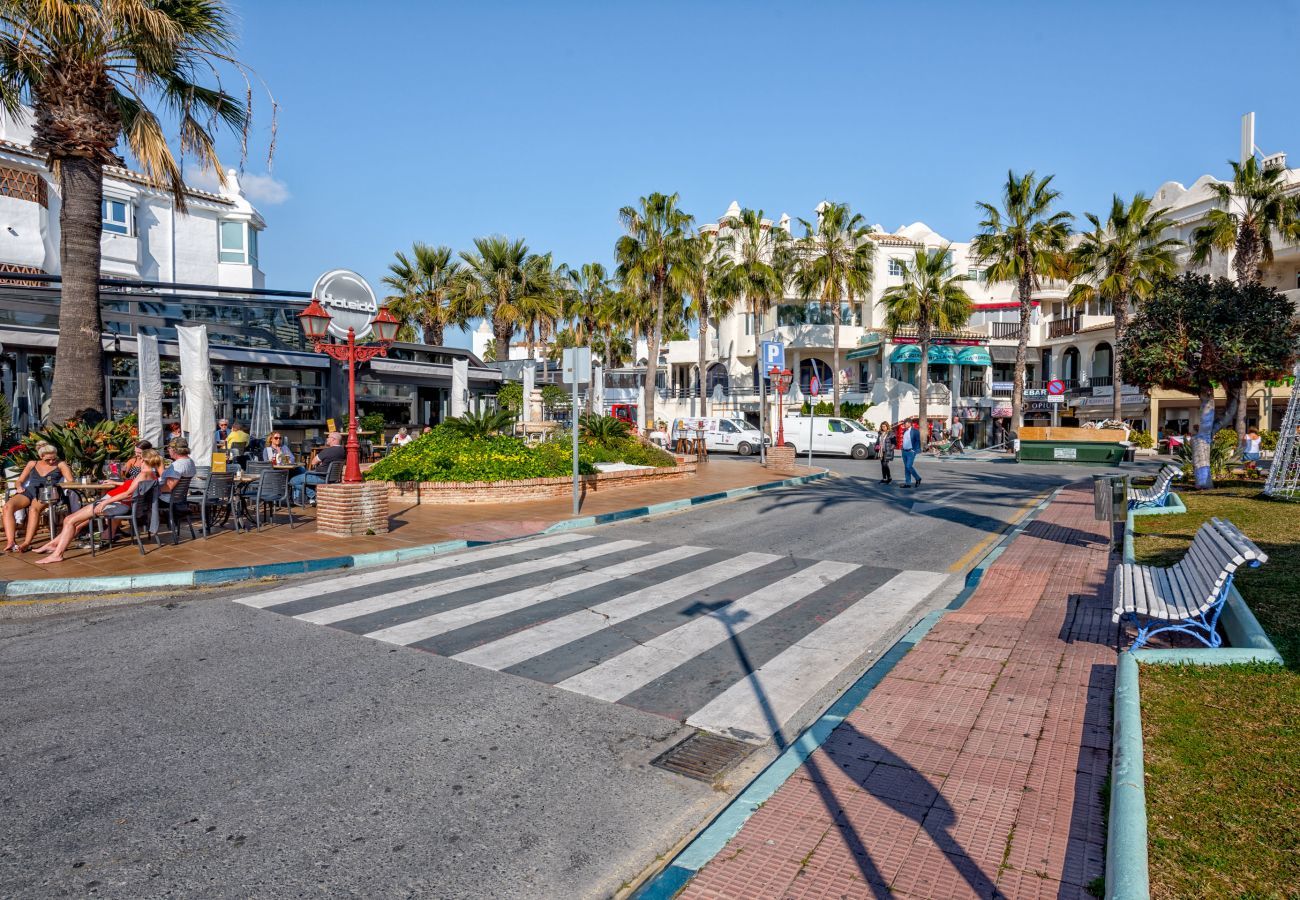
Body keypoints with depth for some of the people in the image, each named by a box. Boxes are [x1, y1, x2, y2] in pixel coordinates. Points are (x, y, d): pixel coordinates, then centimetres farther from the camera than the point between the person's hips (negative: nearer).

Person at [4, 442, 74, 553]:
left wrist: (57, 485, -16)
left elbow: (70, 481, 3)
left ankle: (26, 543, -46)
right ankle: (10, 542, -38)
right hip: (29, 491, 3)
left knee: (34, 509, -38)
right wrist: (19, 487, 4)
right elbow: (19, 481, 27)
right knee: (8, 506, -29)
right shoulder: (32, 464, 25)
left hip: (46, 493, -3)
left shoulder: (60, 464, 16)